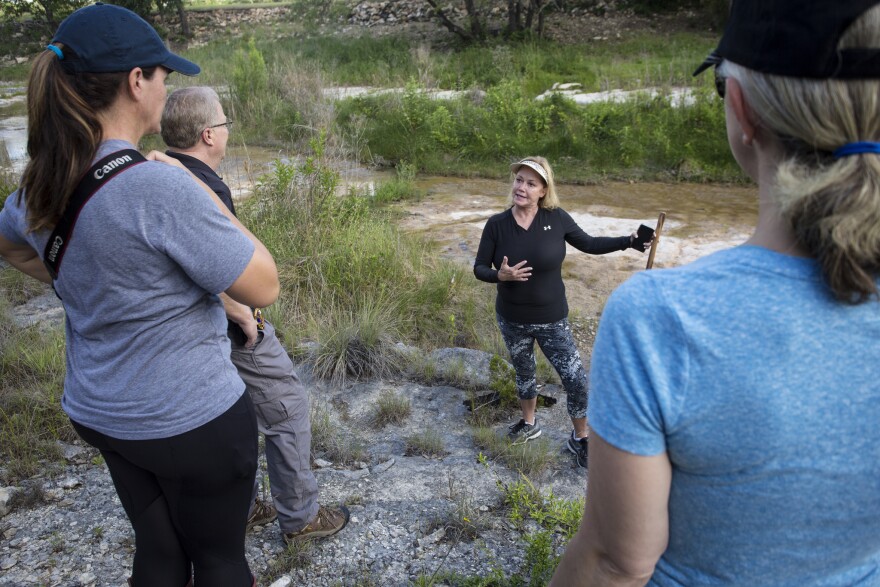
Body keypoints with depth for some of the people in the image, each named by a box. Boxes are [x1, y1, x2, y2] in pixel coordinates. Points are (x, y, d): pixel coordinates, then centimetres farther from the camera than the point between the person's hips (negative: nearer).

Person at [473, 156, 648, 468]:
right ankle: (529, 424, 48)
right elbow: (479, 268, -6)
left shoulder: (556, 218, -12)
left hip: (552, 320, -1)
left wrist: (629, 240, -7)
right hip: (512, 320, 1)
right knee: (524, 374, 22)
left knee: (576, 380, -1)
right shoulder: (497, 224, -12)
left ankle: (580, 439, 24)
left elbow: (589, 244, 1)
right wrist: (500, 275, -27)